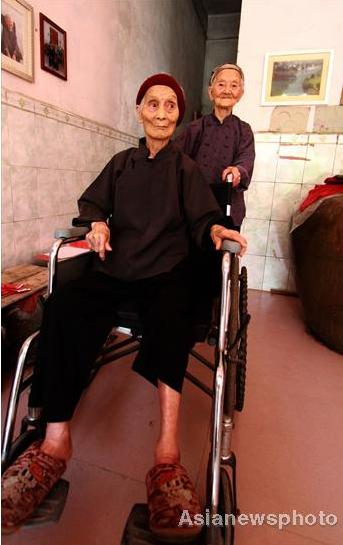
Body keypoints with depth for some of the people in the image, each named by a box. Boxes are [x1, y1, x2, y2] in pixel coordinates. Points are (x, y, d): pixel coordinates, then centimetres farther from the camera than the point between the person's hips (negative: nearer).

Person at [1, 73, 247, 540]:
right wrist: (97, 222, 0)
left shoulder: (185, 168, 14)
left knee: (168, 315, -37)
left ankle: (168, 452, -38)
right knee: (63, 306, -27)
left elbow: (202, 221, 7)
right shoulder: (121, 163, 21)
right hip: (115, 268, 2)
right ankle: (56, 442, -24)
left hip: (166, 271, -1)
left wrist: (215, 230, -17)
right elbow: (90, 202, 23)